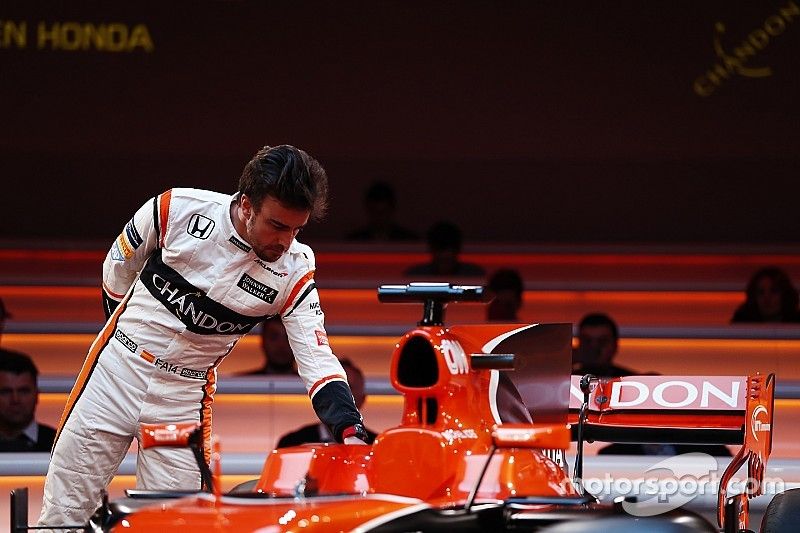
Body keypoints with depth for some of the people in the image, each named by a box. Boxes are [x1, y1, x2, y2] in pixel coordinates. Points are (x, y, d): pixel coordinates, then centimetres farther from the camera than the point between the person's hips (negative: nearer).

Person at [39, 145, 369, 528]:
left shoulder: (294, 272, -11)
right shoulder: (177, 209, -15)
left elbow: (317, 360, -11)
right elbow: (119, 266, 3)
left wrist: (349, 430, -25)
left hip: (185, 394, 1)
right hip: (118, 369, -1)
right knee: (65, 510, 0)